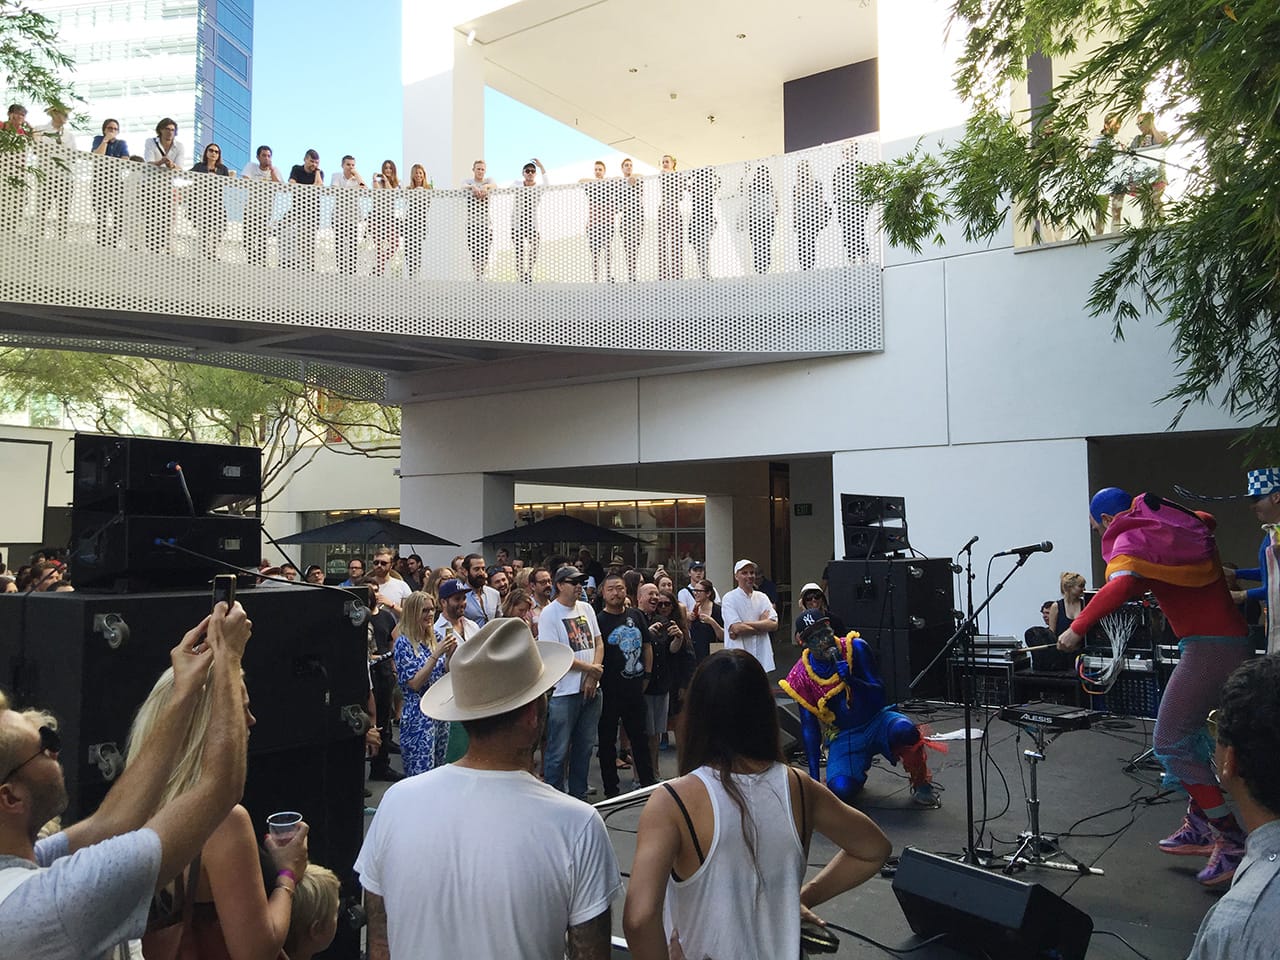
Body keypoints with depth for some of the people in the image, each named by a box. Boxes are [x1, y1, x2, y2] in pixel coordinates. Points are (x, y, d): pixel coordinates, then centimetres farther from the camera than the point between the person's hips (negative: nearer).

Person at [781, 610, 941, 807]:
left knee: (905, 730, -35)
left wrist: (852, 680, -30)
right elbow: (809, 726, -4)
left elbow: (879, 693, -10)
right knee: (840, 790, -25)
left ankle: (921, 784, -5)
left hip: (875, 721, 0)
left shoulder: (856, 647, -12)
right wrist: (813, 775, -7)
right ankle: (858, 772, 14)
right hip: (842, 737, 1)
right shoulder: (802, 675, -10)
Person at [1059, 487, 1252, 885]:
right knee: (1188, 736, 18)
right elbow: (1206, 520, 38)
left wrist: (1077, 628, -29)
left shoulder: (1130, 540, -10)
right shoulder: (1181, 523, 13)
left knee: (1170, 742, -7)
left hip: (1207, 648, -9)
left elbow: (1122, 584, -31)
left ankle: (1232, 841, -6)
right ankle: (1198, 826, 24)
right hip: (1236, 641, 9)